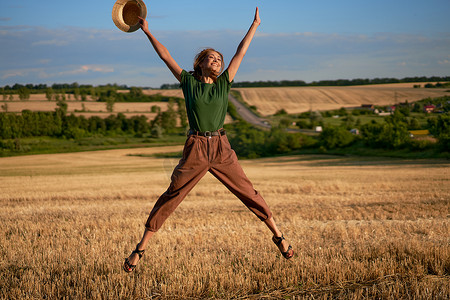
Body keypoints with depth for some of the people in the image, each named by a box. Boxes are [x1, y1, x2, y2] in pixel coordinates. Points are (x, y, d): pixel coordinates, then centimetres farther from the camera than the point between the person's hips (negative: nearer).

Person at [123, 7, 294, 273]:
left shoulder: (224, 83, 8)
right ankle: (140, 249, 3)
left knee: (248, 192, 5)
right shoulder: (188, 81, 5)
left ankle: (279, 236, 18)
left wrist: (255, 24, 13)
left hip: (222, 150, 2)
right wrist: (147, 32, 8)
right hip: (195, 149, -2)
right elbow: (166, 56, 7)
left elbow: (241, 53, 10)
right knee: (171, 197, -2)